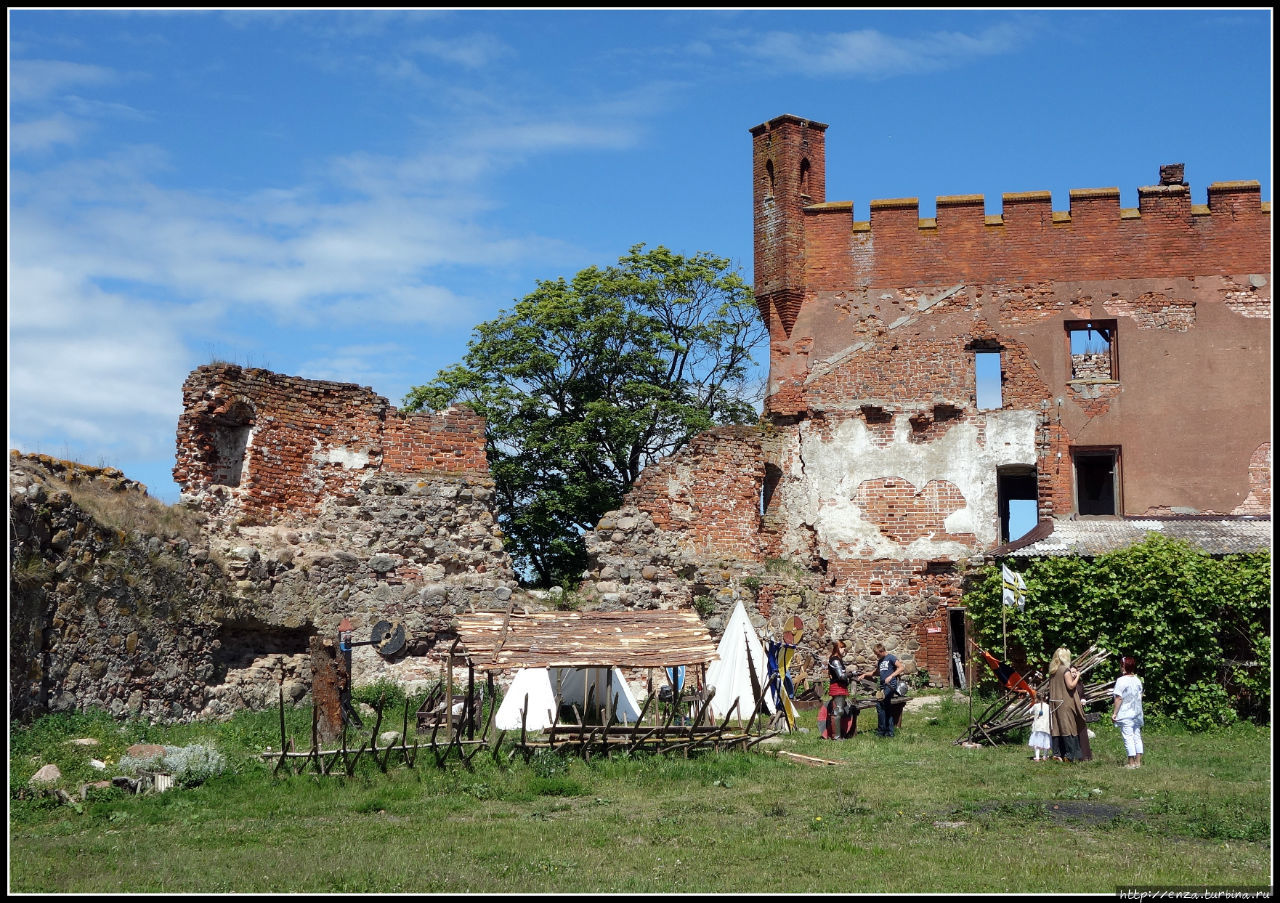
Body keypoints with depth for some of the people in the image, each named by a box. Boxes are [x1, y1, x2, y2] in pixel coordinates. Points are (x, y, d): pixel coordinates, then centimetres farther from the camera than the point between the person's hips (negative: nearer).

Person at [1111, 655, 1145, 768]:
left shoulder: (1121, 681, -13)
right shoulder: (1138, 680, 7)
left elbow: (1119, 698, -13)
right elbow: (1140, 697, 13)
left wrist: (1114, 713, -7)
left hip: (1125, 715, -7)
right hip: (1137, 713, 7)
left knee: (1128, 737, -4)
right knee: (1137, 736, 10)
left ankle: (1131, 762, -3)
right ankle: (1138, 761, 12)